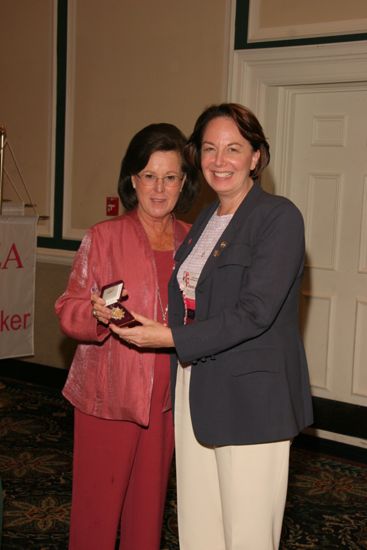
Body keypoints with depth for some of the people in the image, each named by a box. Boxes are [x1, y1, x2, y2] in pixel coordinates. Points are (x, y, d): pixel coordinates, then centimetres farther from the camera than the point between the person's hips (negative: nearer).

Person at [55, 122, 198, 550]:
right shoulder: (103, 237, -5)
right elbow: (69, 310, -8)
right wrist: (96, 314, -27)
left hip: (166, 398, 4)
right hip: (107, 397, -3)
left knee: (149, 506, 14)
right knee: (97, 506, 3)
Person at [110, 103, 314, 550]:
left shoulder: (279, 217, -10)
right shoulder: (205, 220, 15)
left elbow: (255, 313, -18)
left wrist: (171, 338, -17)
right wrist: (125, 318, 6)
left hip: (251, 397, -7)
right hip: (197, 391, 7)